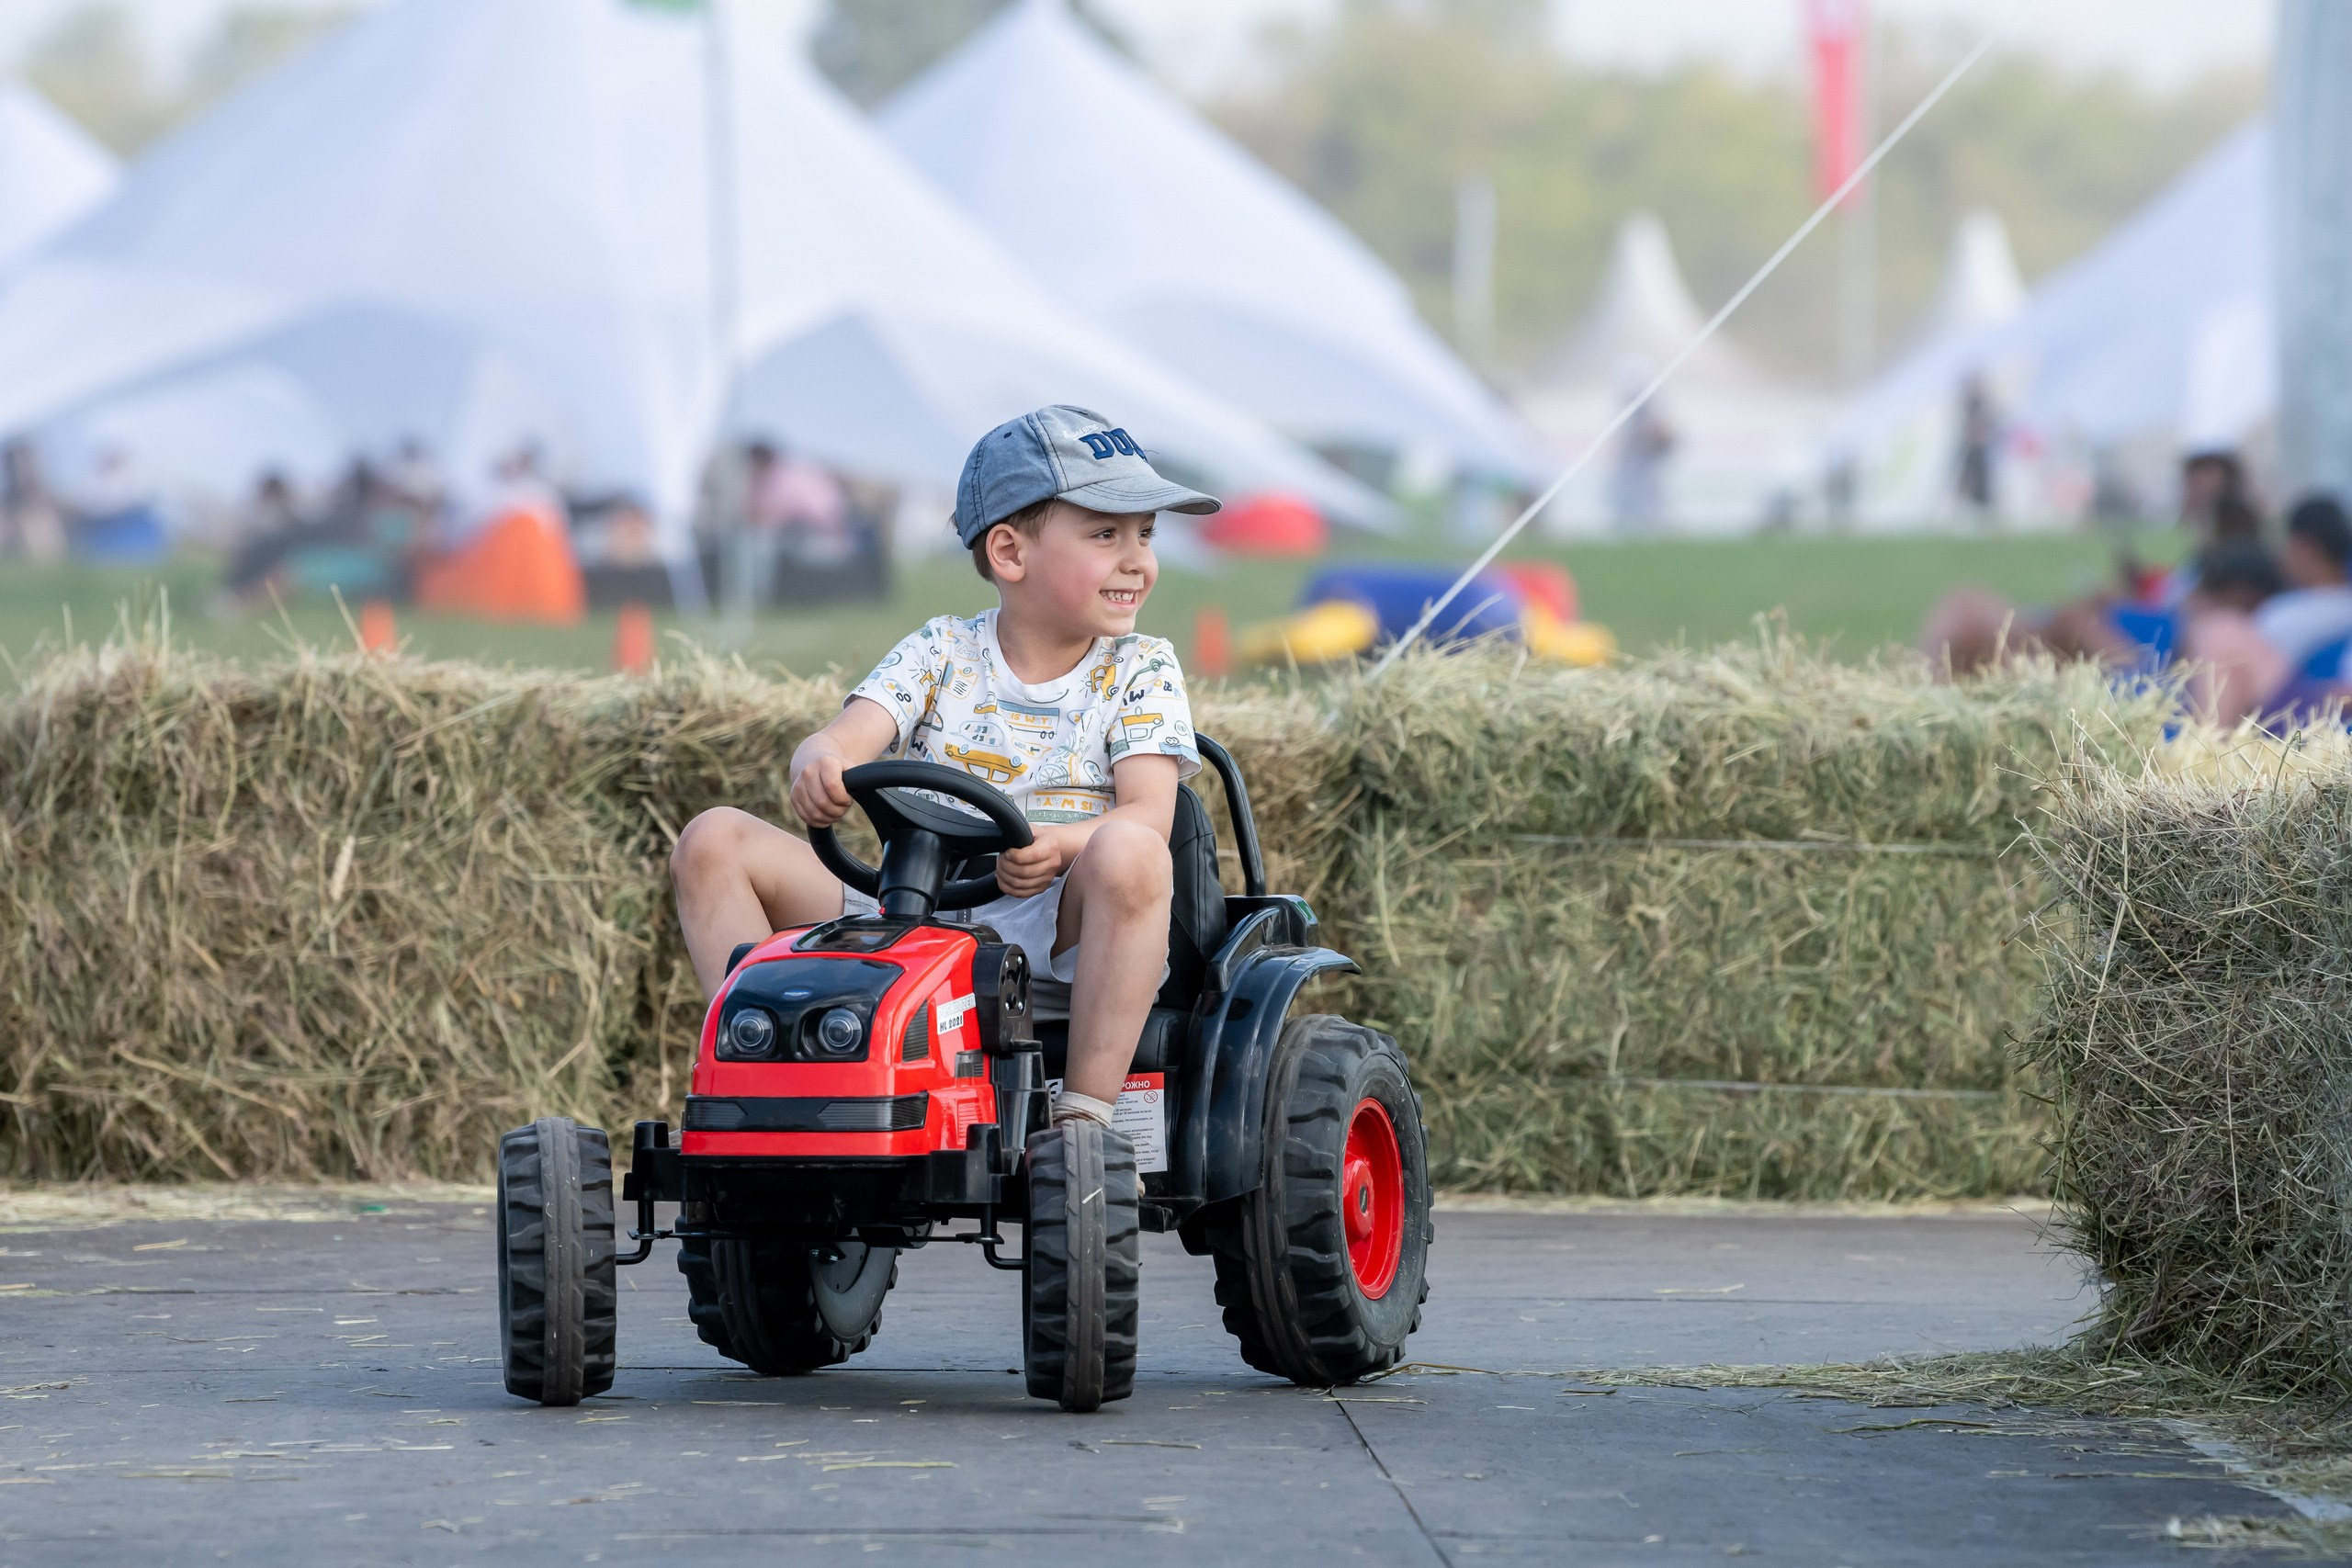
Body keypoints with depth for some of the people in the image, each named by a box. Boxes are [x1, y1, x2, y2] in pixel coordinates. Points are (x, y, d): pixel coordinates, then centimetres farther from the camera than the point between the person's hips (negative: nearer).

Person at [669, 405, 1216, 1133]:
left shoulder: (1140, 669, 7)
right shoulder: (941, 651, 11)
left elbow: (1149, 812, -7)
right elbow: (848, 738, -4)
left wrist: (1062, 845, -29)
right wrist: (820, 765, -31)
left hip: (1060, 938, -3)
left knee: (1128, 853, -37)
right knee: (714, 841, -9)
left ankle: (1087, 1112, -32)